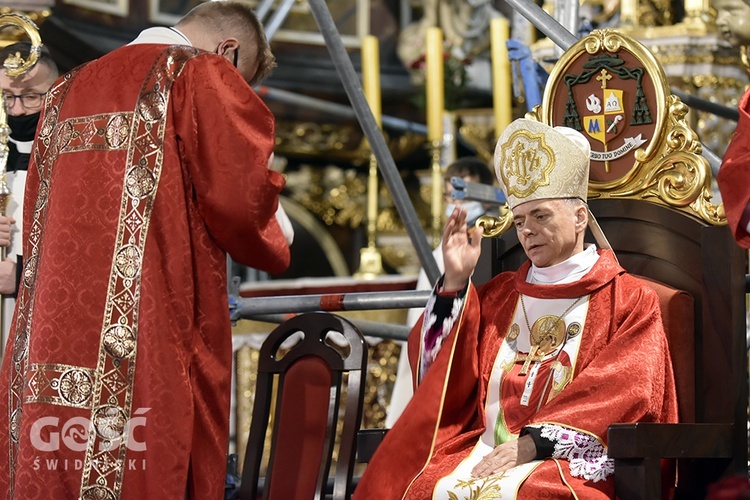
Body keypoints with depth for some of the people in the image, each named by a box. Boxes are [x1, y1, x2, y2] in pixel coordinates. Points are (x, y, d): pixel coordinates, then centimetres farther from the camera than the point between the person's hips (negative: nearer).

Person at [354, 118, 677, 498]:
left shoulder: (629, 301, 7)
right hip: (489, 451, 4)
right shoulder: (498, 295, 21)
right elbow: (437, 370, 13)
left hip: (574, 463, -4)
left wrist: (532, 444, -17)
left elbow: (621, 393, -7)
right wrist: (455, 281, 3)